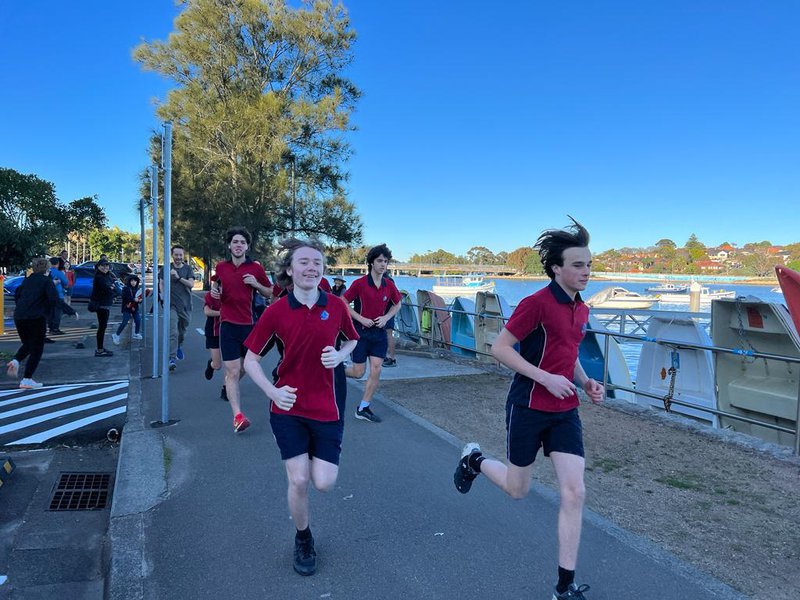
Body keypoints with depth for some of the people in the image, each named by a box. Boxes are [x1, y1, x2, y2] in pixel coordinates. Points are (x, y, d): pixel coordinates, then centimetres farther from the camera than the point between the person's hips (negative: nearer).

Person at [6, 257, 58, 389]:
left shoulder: (28, 280, 14)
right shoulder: (47, 281, -4)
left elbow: (16, 294, 22)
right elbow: (54, 300, -15)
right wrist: (46, 308, 5)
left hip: (19, 317, 6)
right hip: (36, 318, -6)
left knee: (27, 344, 25)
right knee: (36, 349, 4)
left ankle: (15, 360, -3)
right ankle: (27, 379, 1)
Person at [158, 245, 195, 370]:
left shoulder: (188, 269, 3)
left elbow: (191, 284, -9)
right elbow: (161, 283, 12)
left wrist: (178, 277, -21)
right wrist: (163, 294, -4)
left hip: (185, 305, 2)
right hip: (172, 305, -2)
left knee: (182, 331, 18)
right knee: (173, 332, -14)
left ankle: (179, 346, 48)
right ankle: (172, 359, -16)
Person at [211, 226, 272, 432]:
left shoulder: (256, 268, 0)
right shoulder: (221, 267, 5)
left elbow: (270, 293, 7)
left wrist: (257, 284, -11)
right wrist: (214, 289, 4)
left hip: (249, 324, 0)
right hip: (228, 325, 0)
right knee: (233, 371, -6)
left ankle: (228, 387, 47)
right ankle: (238, 415, -6)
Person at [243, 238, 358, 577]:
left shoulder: (336, 306, -5)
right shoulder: (276, 312, -8)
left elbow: (352, 340, 13)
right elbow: (250, 360, 0)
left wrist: (340, 355, -10)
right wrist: (273, 391, -15)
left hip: (327, 406, 1)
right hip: (288, 406, -1)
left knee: (324, 483, -2)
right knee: (298, 481, -1)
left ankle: (316, 455, 35)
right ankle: (303, 540, 28)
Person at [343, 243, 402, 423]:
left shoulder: (389, 285, 1)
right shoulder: (359, 283, -12)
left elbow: (397, 304, 17)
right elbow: (343, 303, -6)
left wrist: (386, 317, -1)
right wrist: (361, 319, -14)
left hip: (379, 331, 4)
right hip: (361, 331, -4)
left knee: (376, 371, -1)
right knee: (358, 372, -1)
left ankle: (363, 408, 12)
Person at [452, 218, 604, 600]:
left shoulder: (581, 309, 8)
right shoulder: (537, 303, -17)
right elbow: (500, 348, -17)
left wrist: (585, 382, 5)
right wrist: (546, 378, -22)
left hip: (565, 411, 6)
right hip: (528, 407, -6)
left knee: (574, 494, 0)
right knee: (517, 489, 10)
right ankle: (473, 459, 42)